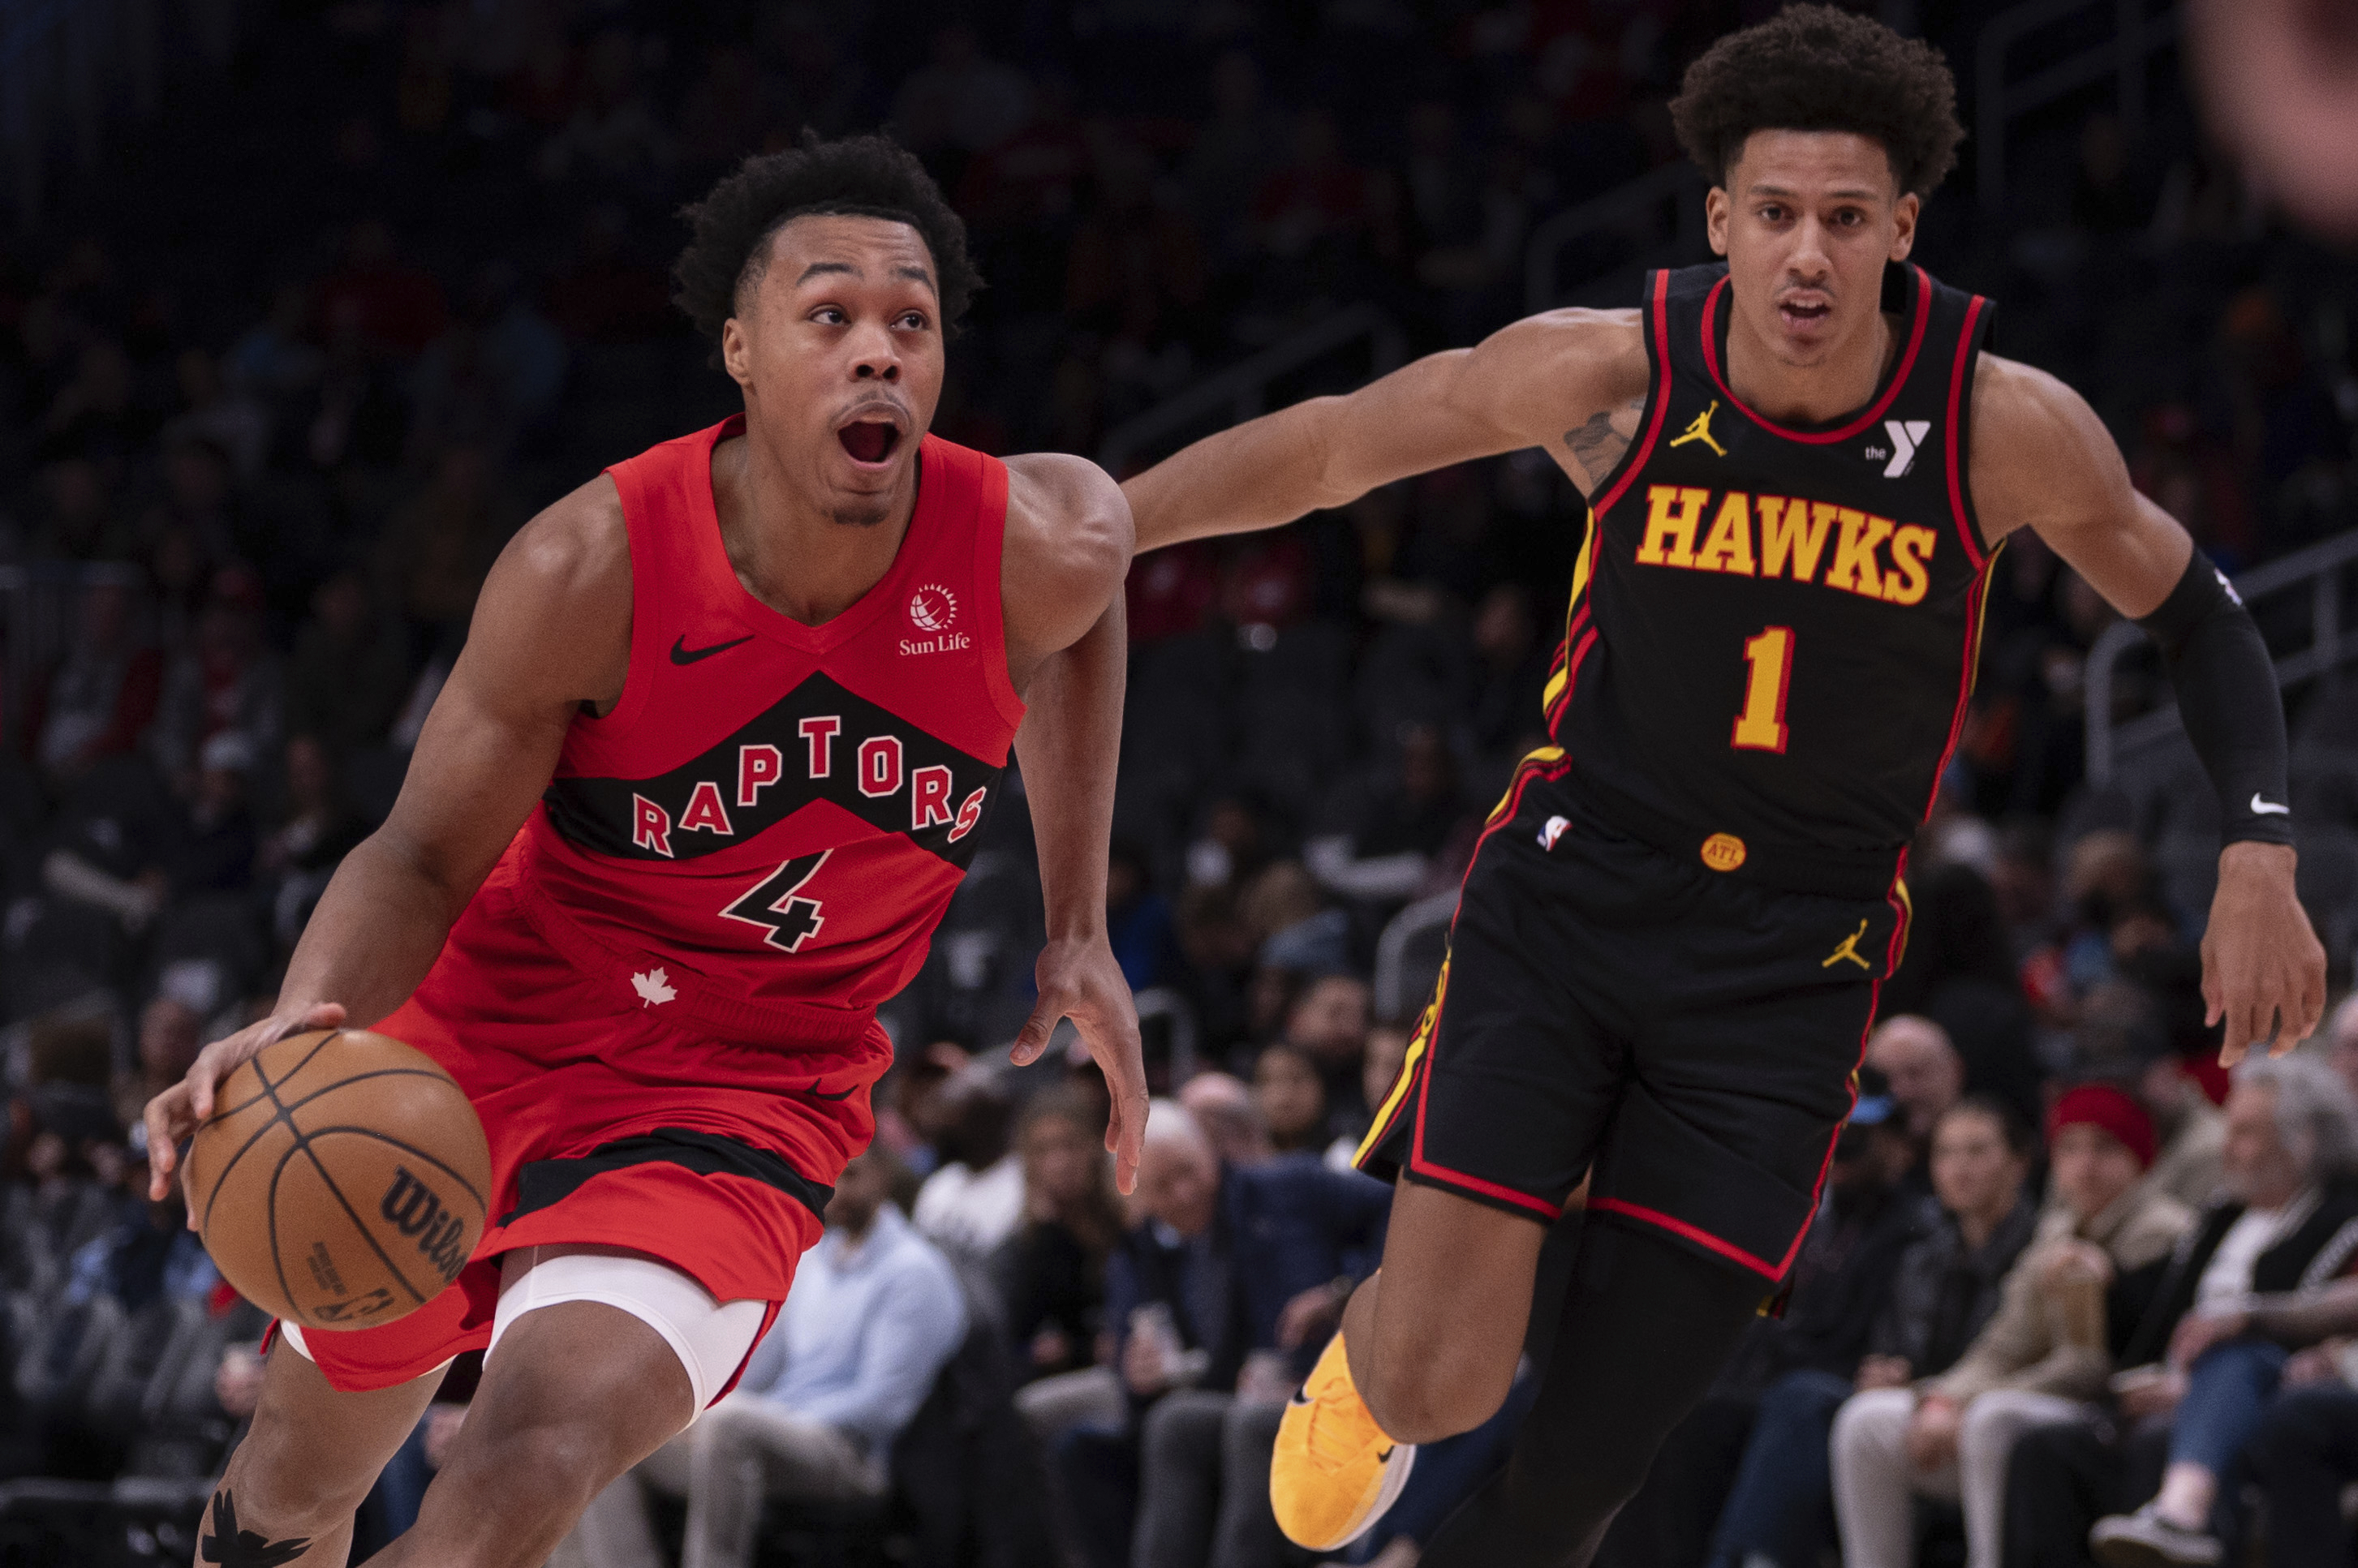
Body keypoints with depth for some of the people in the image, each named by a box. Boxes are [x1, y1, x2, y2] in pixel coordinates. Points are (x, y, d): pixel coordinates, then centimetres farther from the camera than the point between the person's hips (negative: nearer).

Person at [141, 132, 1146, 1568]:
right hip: (488, 1034, 1)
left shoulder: (1040, 552, -17)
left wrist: (1078, 934, 10)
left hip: (740, 1105, -1)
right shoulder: (594, 569, -22)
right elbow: (426, 856, -14)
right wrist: (298, 1028, -34)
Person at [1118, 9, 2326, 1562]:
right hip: (1570, 895, 0)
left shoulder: (2008, 429, -13)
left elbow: (2193, 609, 3)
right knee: (1437, 1381, -11)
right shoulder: (1614, 372, -13)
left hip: (1789, 965, 0)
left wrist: (2259, 855, -8)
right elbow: (1327, 450, -2)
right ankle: (1367, 1360, 27)